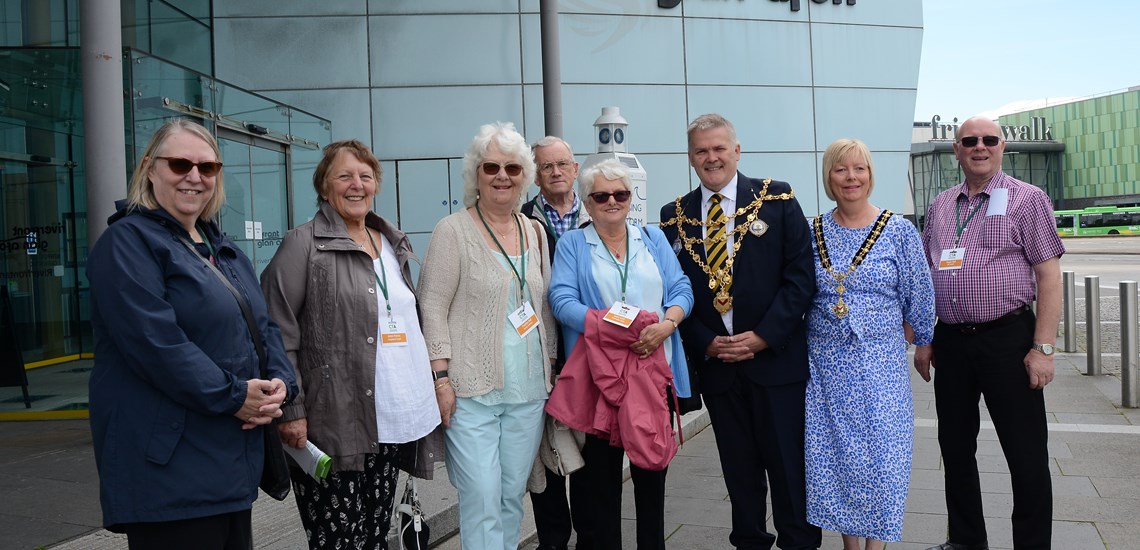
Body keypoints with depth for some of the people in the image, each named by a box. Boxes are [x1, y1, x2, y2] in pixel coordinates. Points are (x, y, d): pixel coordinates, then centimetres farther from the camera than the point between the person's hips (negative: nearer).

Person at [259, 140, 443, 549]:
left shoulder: (393, 244, 16)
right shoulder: (304, 245, -5)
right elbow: (279, 335, -10)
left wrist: (434, 381, 19)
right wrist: (291, 411, -14)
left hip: (389, 422, 7)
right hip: (332, 426, -6)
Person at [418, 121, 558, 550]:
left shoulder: (534, 232, 12)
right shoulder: (453, 231, -5)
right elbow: (433, 308, -8)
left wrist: (549, 366, 14)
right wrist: (441, 377, -14)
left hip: (529, 389, 5)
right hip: (471, 389, -5)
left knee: (512, 497, 12)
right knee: (482, 500, -5)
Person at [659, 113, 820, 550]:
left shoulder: (777, 200, 0)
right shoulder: (675, 217, 7)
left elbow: (801, 275, -5)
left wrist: (763, 336, -12)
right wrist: (705, 343, -6)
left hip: (776, 358, -2)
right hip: (715, 363, 2)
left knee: (789, 464, 3)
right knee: (739, 469, 12)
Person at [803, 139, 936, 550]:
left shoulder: (899, 231, -2)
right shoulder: (811, 232, 2)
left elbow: (918, 298, 5)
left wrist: (918, 341, 10)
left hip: (881, 363, -2)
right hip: (825, 363, 2)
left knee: (880, 455, 0)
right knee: (834, 454, 6)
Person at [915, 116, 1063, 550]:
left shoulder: (1027, 199, -2)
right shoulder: (940, 205, 12)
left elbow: (1049, 275, -7)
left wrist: (1043, 347, -13)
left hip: (1007, 339, -5)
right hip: (950, 342, 5)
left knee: (1027, 456, 0)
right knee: (955, 448, 14)